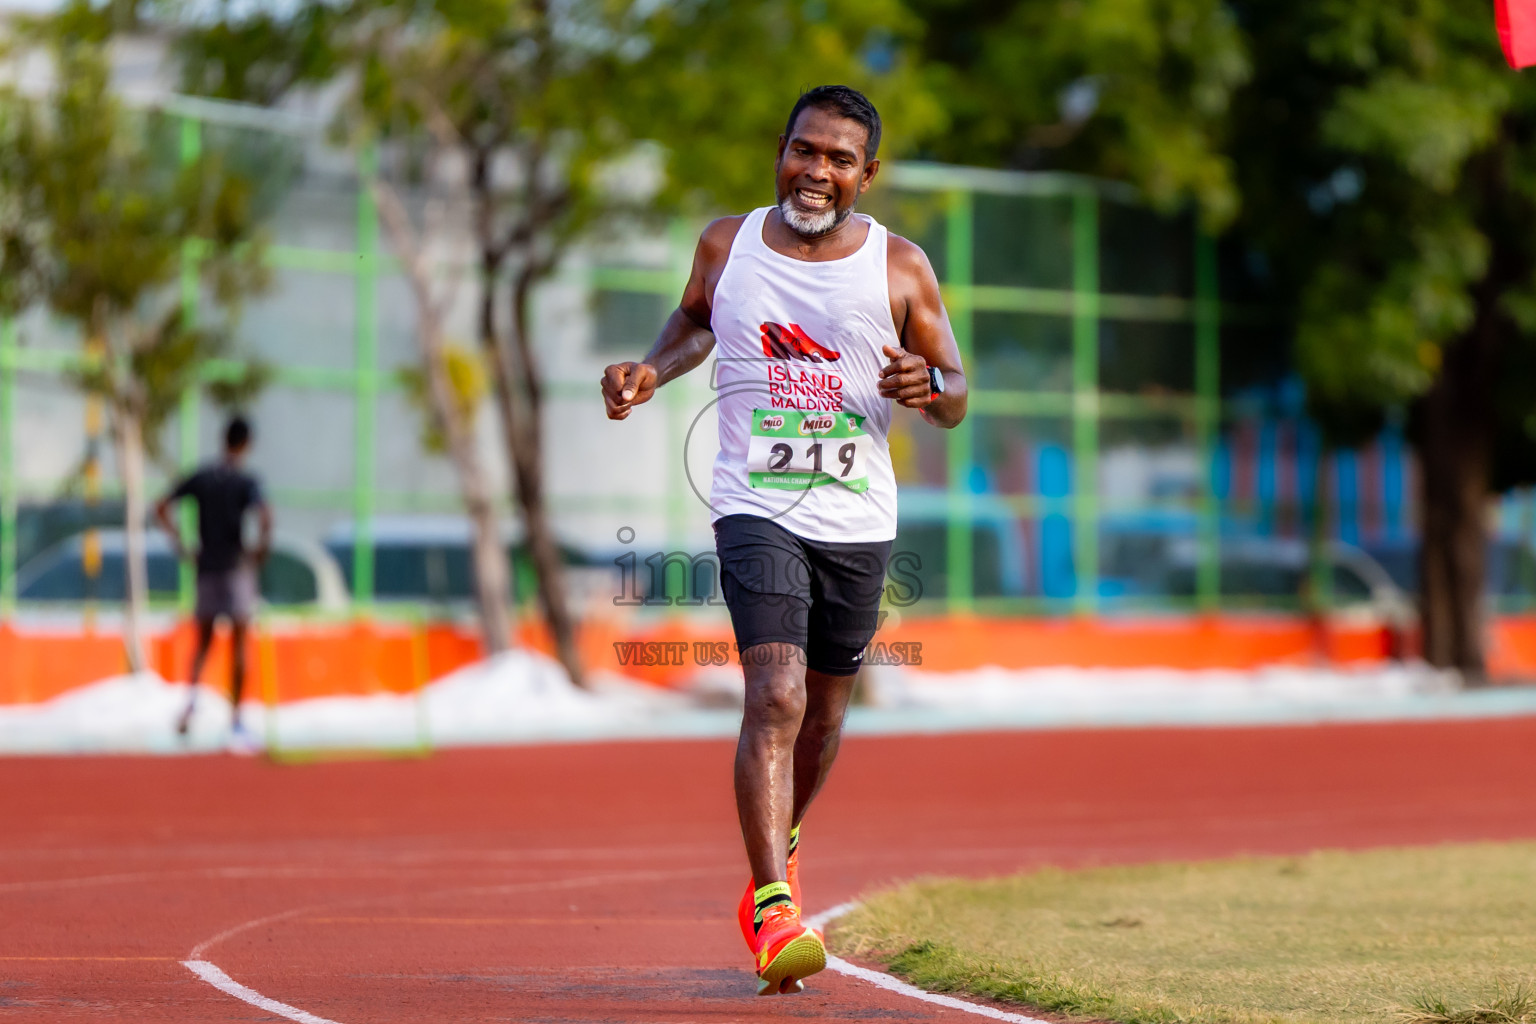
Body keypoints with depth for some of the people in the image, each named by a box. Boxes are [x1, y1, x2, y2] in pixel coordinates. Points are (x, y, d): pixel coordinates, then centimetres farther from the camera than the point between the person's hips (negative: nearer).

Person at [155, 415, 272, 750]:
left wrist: (180, 544, 8)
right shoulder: (246, 482, -7)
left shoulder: (201, 477, 6)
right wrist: (262, 547, -7)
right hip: (237, 567, -4)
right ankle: (235, 722, 2)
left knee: (203, 642, 13)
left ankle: (191, 696, -15)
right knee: (238, 645, 2)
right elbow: (264, 517, -24)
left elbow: (162, 508, 7)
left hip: (205, 567, 4)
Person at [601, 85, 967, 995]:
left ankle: (782, 843, 44)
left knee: (823, 713, 15)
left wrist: (928, 387, -18)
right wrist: (652, 371, 6)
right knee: (776, 699, -19)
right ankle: (774, 911, -25)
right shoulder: (727, 244, 3)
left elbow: (956, 397, 4)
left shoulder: (900, 267, 0)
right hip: (757, 508, -2)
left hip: (858, 520, 2)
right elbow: (697, 319, 24)